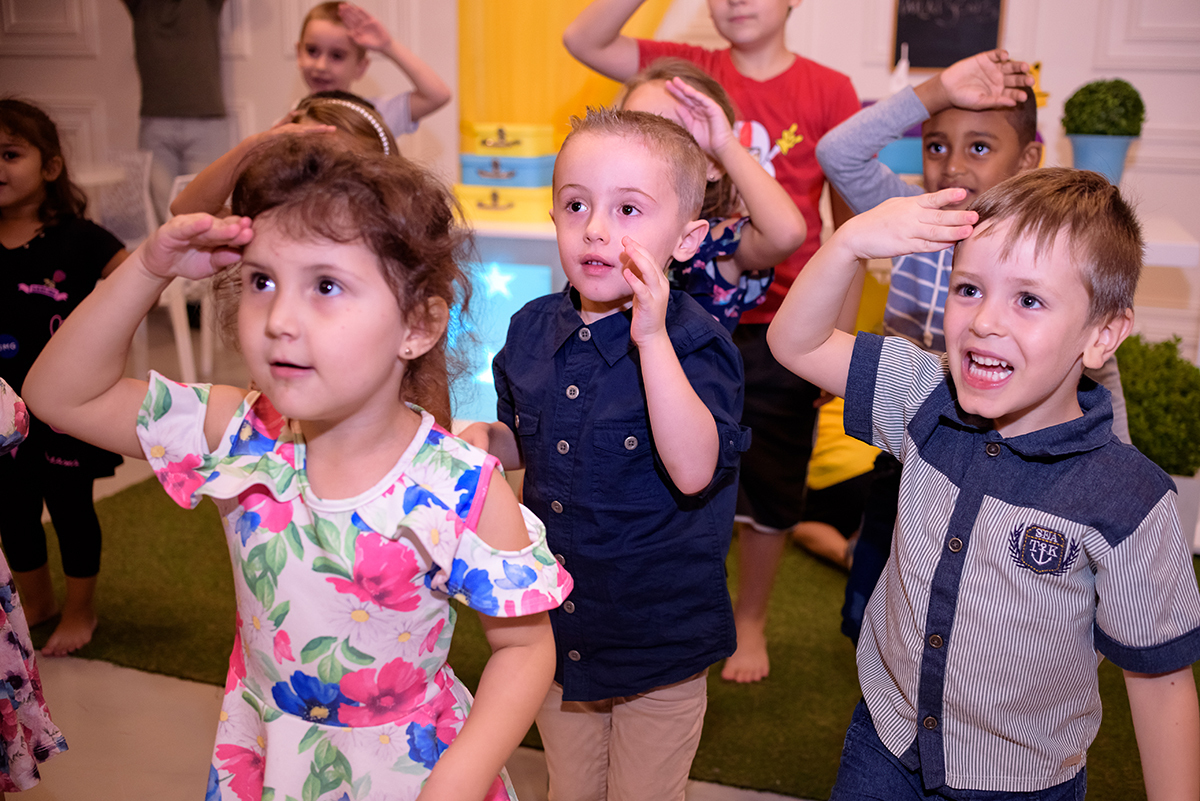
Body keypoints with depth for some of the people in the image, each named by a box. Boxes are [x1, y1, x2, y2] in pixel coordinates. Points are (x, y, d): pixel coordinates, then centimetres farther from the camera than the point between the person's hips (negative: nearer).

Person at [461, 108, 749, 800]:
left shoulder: (695, 343, -19)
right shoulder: (532, 329, -2)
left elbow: (692, 471, -34)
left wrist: (652, 337, -37)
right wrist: (484, 439, -10)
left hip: (659, 639, -5)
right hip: (555, 624, 5)